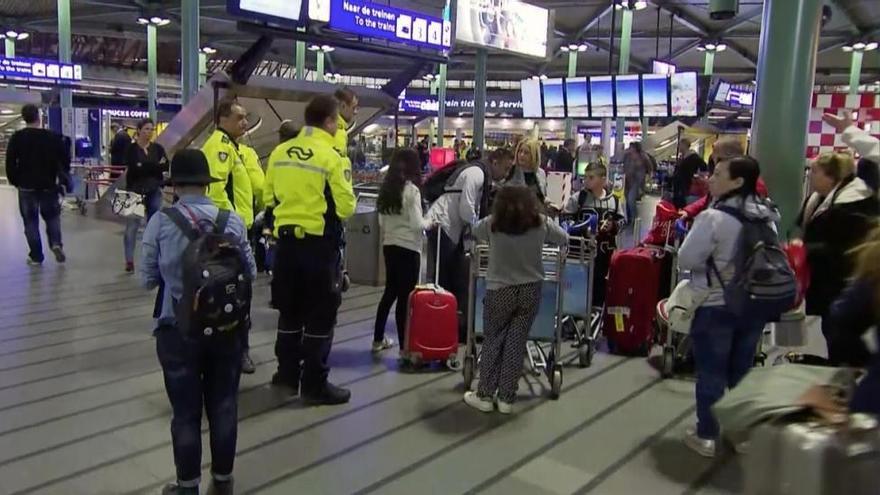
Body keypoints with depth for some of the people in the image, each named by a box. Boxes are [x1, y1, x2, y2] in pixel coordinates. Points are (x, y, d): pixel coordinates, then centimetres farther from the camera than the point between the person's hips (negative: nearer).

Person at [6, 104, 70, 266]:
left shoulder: (17, 138, -4)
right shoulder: (52, 136, -3)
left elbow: (10, 162, -5)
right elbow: (65, 159, -2)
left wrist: (14, 181, 8)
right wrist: (63, 178, 11)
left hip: (26, 186, -1)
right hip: (49, 185, 1)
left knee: (30, 220, 6)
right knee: (52, 216, 16)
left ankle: (36, 256, 8)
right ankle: (56, 243, -8)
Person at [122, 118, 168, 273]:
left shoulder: (158, 148, 7)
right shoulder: (132, 148, -2)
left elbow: (166, 166, -6)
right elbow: (132, 168, -16)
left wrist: (143, 166, -15)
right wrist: (155, 166, -14)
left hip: (154, 191, 3)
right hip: (135, 191, -3)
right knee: (132, 225, -5)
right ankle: (129, 261, -1)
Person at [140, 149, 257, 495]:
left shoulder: (160, 222, -9)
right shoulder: (233, 220, -6)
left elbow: (148, 279, -2)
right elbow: (251, 272, 2)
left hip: (178, 329, -1)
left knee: (186, 411, 12)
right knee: (223, 406, 16)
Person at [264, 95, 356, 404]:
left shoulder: (279, 152, 4)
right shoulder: (331, 157, -13)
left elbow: (269, 198, 11)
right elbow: (346, 207, -12)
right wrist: (345, 181, 8)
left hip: (286, 240, 6)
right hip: (320, 244, -6)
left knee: (290, 311, 18)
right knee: (320, 316, 4)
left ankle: (287, 374, 27)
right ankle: (314, 384, 11)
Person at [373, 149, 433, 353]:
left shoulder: (386, 187, 7)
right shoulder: (411, 190, -13)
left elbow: (381, 221, 11)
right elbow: (417, 225, -16)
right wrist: (430, 223, 2)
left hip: (389, 245, 7)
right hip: (408, 248, -7)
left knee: (390, 292, 18)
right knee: (405, 296, -2)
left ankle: (378, 340, 26)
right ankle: (404, 347, 4)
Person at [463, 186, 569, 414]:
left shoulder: (491, 224, -9)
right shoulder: (542, 224, -6)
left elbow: (473, 232, 12)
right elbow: (564, 239, 11)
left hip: (499, 291, -1)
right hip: (530, 290, 2)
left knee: (492, 342, 11)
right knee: (516, 344, 8)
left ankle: (484, 396, 18)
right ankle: (506, 398, 18)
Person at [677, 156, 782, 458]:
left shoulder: (713, 218, -20)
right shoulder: (766, 218, 1)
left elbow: (685, 260, -17)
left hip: (715, 306, -6)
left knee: (711, 373, 6)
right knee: (741, 371, 18)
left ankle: (706, 436, 17)